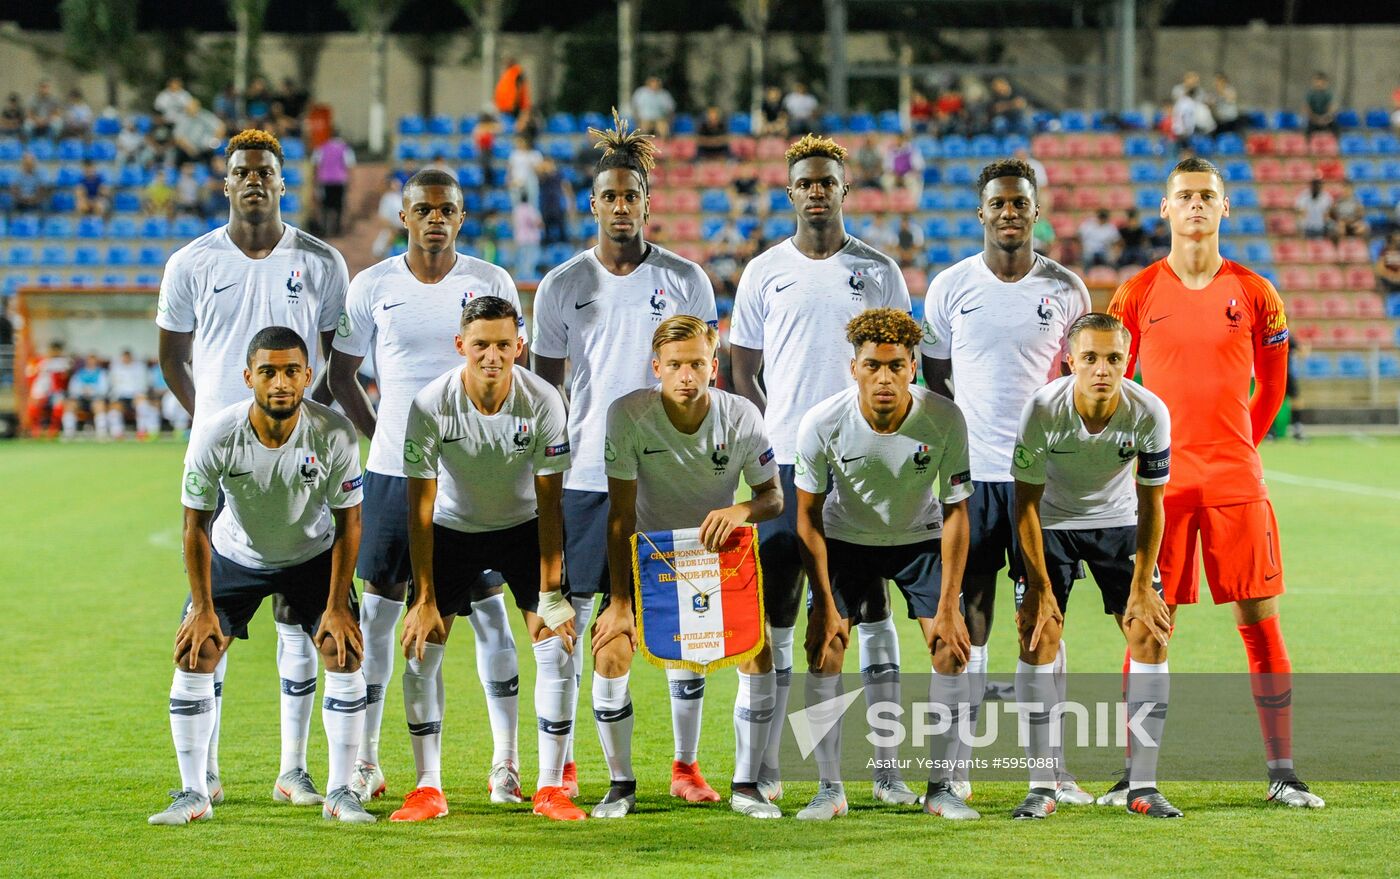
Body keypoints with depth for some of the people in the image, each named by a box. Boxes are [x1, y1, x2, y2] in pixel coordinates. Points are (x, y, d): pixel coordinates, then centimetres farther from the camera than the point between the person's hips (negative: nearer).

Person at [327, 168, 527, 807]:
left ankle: (506, 762, 8)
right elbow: (341, 372, 12)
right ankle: (365, 761, 10)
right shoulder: (372, 286, 2)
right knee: (379, 609, 2)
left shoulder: (491, 283, 2)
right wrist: (377, 436, 4)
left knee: (488, 610, 1)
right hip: (394, 469, 1)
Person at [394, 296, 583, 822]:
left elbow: (549, 504, -17)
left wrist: (550, 595, -21)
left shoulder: (543, 402, -23)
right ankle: (428, 788, 1)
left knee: (558, 646, -12)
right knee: (421, 649, -10)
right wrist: (424, 599, -21)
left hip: (523, 527, 0)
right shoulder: (431, 405, -24)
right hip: (453, 529, 0)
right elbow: (421, 508, -18)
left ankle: (551, 787, -4)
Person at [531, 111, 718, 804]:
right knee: (568, 617, 1)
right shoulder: (562, 286, 4)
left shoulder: (685, 280, 4)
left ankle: (685, 766, 9)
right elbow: (543, 389, 9)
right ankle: (562, 765, 12)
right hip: (585, 477, 0)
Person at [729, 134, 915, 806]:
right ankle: (766, 765, 7)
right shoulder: (764, 272, 7)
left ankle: (887, 768, 2)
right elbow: (744, 372, 11)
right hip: (785, 463, 0)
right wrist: (772, 439, -1)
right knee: (775, 608, 1)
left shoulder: (879, 272, 6)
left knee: (873, 609, 0)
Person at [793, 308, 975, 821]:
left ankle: (941, 788, -1)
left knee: (951, 646, -13)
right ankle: (830, 789, -4)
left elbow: (955, 512, -15)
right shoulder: (822, 423, -26)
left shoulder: (944, 421, -26)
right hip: (845, 538, 0)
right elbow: (809, 516, -13)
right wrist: (826, 606, -16)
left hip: (921, 538, 0)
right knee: (823, 645, -14)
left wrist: (948, 608, -18)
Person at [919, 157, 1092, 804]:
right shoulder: (950, 287, 3)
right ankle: (956, 767, 4)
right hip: (971, 476, 0)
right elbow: (934, 381, 10)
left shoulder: (1065, 289, 4)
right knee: (968, 616, -1)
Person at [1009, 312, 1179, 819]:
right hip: (1052, 523, -1)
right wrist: (1040, 586, -17)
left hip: (1119, 522, 1)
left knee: (1150, 635, -9)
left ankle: (1143, 786, -3)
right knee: (1038, 637, -13)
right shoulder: (1043, 410, -29)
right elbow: (1026, 501, -17)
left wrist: (1141, 586, -12)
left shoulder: (1149, 413, -25)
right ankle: (1041, 786, -6)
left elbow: (1151, 504, -12)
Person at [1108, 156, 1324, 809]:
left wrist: (1239, 447, 12)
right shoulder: (1138, 293, 4)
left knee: (1259, 620, 0)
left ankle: (1282, 773, 4)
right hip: (1161, 481, 0)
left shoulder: (1254, 294, 5)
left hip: (1235, 479, 0)